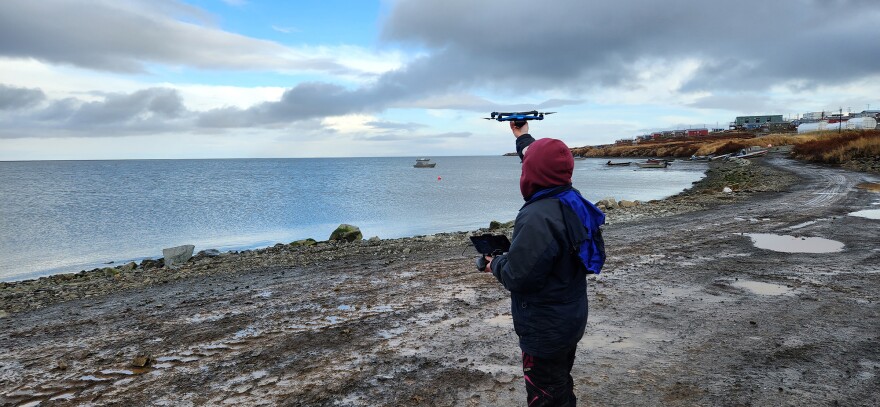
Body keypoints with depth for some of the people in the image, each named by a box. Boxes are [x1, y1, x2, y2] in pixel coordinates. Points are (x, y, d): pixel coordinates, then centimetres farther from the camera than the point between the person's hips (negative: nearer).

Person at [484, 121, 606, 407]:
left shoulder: (538, 218, -31)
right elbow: (544, 164, 17)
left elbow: (518, 278, -27)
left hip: (546, 331, -9)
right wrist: (523, 137, 28)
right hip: (570, 320, 9)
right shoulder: (572, 202, -2)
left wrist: (496, 263, -7)